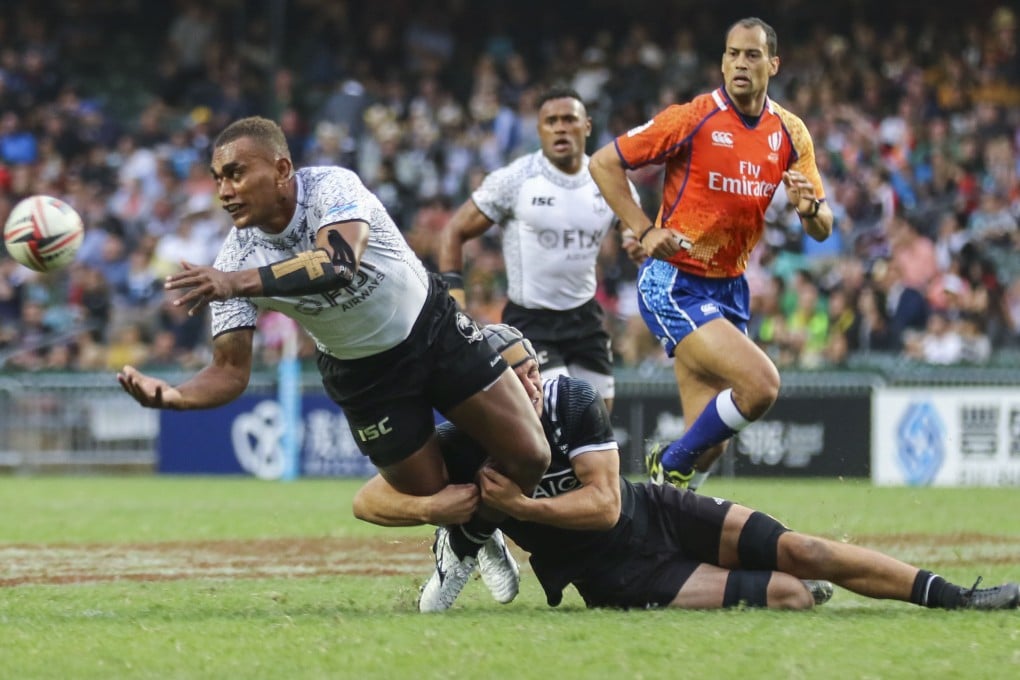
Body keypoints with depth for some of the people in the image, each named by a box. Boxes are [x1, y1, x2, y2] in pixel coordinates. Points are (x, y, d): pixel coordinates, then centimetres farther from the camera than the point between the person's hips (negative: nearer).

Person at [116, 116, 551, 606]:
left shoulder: (331, 188, -29)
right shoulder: (234, 261, -19)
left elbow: (340, 263, -50)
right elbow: (230, 370, -19)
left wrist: (239, 282, -61)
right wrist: (172, 396, -41)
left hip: (436, 329, -2)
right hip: (360, 375, 2)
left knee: (528, 456, -6)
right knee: (429, 496, -1)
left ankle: (474, 535, 22)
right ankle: (470, 545, 34)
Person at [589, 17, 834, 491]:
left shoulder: (789, 133, 4)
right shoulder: (694, 118, -11)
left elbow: (821, 230, 5)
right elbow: (603, 163, -7)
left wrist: (809, 208, -18)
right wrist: (645, 230, -15)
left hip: (729, 288, 6)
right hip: (674, 286, -6)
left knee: (709, 441, 3)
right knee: (760, 384, -24)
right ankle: (670, 466, -3)